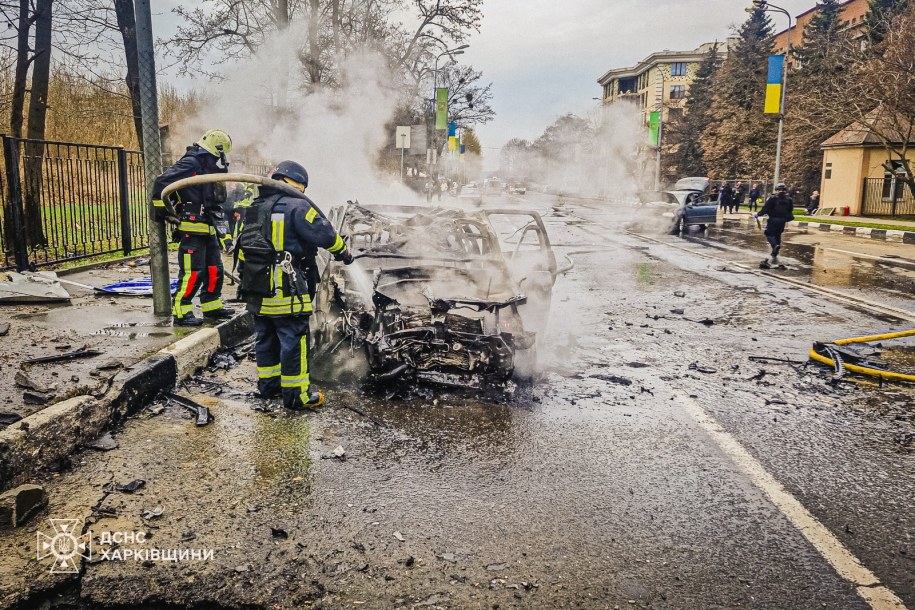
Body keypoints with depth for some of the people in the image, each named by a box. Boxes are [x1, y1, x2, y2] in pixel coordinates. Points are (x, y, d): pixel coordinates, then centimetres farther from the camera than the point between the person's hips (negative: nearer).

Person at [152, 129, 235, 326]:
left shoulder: (211, 170, 18)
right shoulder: (190, 164, -12)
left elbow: (216, 207, 24)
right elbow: (161, 184, -20)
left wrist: (224, 233, 21)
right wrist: (164, 211, -13)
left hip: (208, 230, 9)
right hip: (191, 230, -9)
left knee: (214, 269, 14)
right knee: (192, 272, -9)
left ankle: (212, 306, 27)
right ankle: (181, 313, -2)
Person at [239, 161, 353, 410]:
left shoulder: (256, 207, 15)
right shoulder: (296, 205, -12)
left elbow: (244, 244, 19)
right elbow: (324, 233, -12)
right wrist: (343, 251, 6)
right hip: (286, 289, -8)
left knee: (265, 338, 18)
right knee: (293, 341, -1)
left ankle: (268, 384, 29)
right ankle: (297, 395, 4)